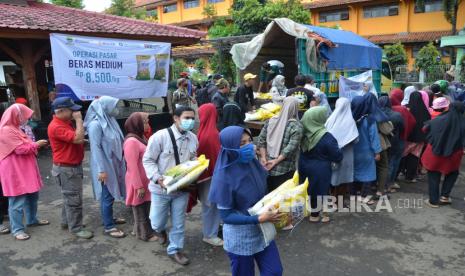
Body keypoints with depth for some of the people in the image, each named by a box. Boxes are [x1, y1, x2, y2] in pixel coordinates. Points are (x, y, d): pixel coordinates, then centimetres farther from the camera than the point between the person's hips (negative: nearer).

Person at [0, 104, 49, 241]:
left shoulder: (14, 129, 15)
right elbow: (21, 149, -21)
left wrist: (35, 145, 7)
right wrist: (36, 144, -9)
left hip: (24, 169, 11)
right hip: (15, 171, -11)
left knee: (32, 195, 18)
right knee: (18, 200, -5)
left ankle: (32, 220, 32)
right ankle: (17, 229, 4)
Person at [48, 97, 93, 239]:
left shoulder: (66, 122, 9)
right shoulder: (56, 127, -23)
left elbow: (76, 139, 22)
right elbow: (78, 138, -30)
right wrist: (79, 119, -24)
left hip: (73, 166, 10)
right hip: (66, 169, -10)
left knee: (70, 197, 21)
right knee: (74, 199, -2)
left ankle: (67, 221, 35)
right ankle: (76, 228, 9)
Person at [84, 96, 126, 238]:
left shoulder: (109, 120, 6)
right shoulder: (95, 124, -20)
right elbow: (95, 147, -21)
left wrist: (119, 163, 19)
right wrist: (101, 170, -22)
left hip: (113, 163, 8)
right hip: (104, 166, -8)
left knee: (111, 193, 19)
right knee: (107, 196, 1)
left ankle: (109, 218, 35)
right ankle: (108, 227, 12)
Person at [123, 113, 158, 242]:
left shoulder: (141, 137, 9)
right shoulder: (131, 141, -22)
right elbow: (132, 167, -24)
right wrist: (139, 186, -22)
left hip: (145, 181, 9)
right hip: (138, 183, -9)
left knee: (146, 208, 20)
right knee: (141, 209, 7)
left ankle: (140, 230, 35)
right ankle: (144, 234, 21)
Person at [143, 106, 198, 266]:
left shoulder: (193, 138, -2)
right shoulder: (160, 136, -19)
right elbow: (148, 160, -13)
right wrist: (157, 178, -25)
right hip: (161, 189, -4)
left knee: (179, 222, 13)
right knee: (157, 222, 12)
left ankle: (174, 250, 34)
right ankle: (160, 229, 49)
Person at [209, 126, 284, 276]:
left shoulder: (253, 163, -7)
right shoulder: (224, 176, -24)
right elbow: (226, 215, -20)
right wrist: (258, 219, -28)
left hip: (262, 231, 6)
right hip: (240, 238, -5)